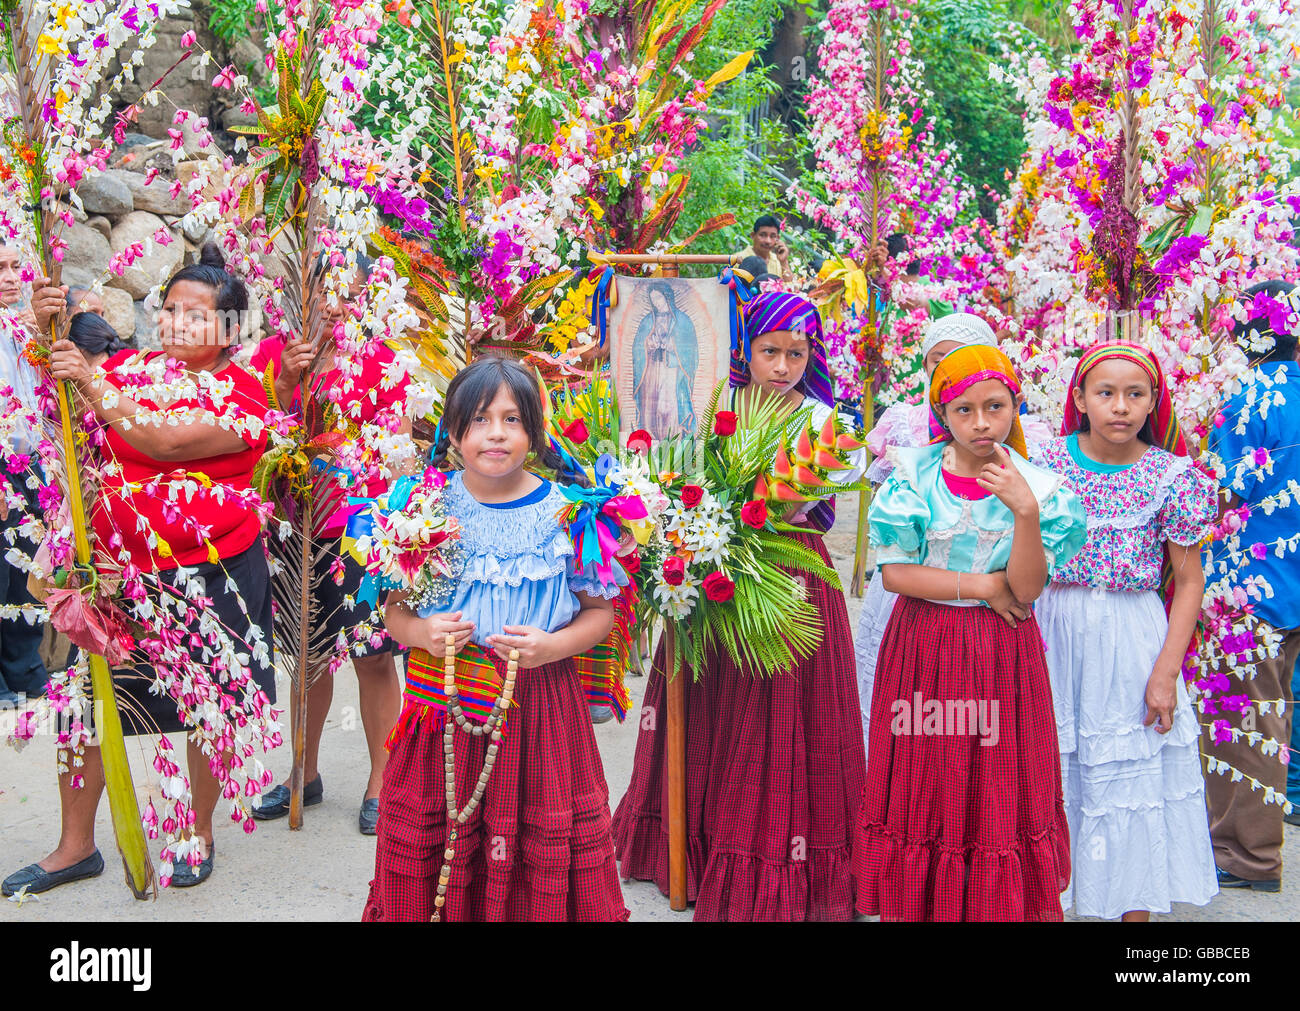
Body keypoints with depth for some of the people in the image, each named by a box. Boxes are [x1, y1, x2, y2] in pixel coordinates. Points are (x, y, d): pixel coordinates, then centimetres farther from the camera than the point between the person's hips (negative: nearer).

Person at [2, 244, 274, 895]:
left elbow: (166, 442, -24)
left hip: (209, 575, -3)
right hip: (116, 567, 4)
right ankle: (75, 846, 22)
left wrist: (92, 383, -25)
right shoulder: (127, 367, 6)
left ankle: (199, 832, 33)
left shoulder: (241, 391, -9)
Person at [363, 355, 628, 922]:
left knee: (541, 847, 3)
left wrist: (552, 646, -13)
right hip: (445, 699, 1)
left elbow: (601, 611, 4)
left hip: (540, 698, -1)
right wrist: (420, 631, -12)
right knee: (432, 844, 7)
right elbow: (393, 609, 9)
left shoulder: (567, 512, -4)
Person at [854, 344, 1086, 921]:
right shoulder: (913, 477, -4)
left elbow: (1025, 590, -10)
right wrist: (983, 586, -11)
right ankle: (918, 905, 20)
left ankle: (1000, 905, 21)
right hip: (923, 647, 0)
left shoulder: (1038, 488, -2)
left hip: (1001, 654, 1)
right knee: (921, 792, 5)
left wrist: (1026, 512, -23)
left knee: (998, 794, 6)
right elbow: (894, 571, -9)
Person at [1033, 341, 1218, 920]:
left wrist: (1164, 674, -9)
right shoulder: (1048, 461, -4)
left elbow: (1189, 583, -4)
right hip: (1051, 633, 2)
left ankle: (1135, 909, 23)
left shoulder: (1171, 476, -8)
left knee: (1132, 781, 7)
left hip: (1131, 642, -2)